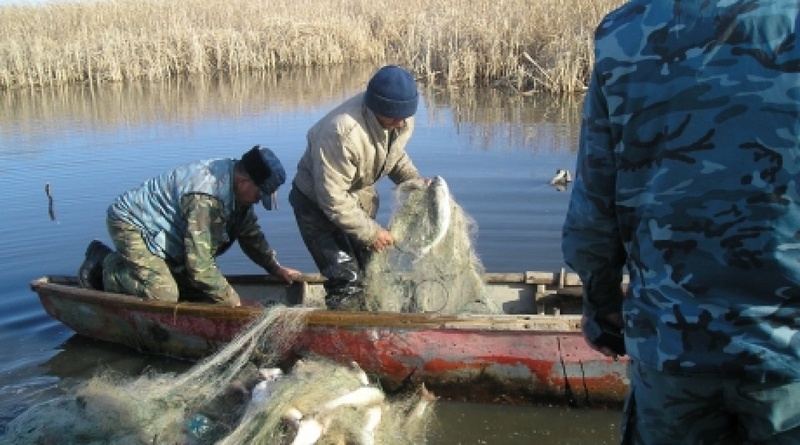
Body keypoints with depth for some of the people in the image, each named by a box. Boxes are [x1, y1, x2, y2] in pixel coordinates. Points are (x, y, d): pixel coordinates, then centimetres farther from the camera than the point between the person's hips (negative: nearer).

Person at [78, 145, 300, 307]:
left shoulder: (237, 187, -7)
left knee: (196, 288, 7)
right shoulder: (205, 197, -36)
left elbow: (250, 233, 9)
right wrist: (232, 301, -24)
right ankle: (106, 266, 1)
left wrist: (276, 268, 5)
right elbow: (200, 264, -33)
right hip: (131, 225, -10)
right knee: (163, 294, -24)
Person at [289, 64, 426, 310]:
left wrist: (414, 181, -10)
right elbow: (332, 198, -31)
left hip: (359, 197, 7)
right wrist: (371, 232, -25)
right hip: (317, 203, -7)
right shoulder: (342, 133, -38)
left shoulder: (401, 119, -14)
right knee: (347, 282, -13)